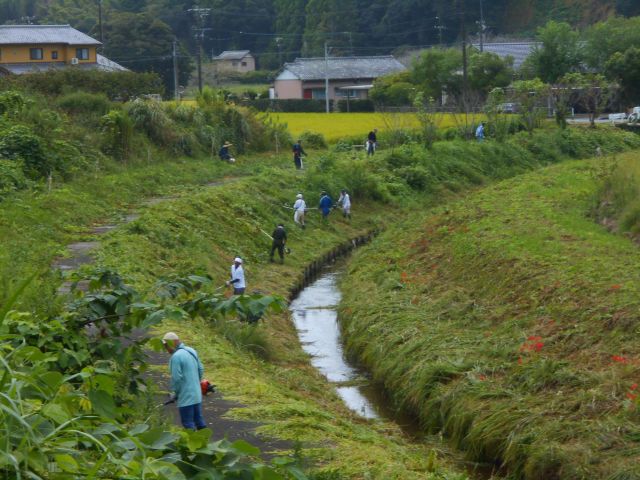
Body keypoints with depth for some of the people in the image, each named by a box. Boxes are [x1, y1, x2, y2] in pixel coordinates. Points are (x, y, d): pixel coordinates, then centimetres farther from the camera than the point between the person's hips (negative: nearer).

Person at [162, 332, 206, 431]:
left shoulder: (176, 357, -19)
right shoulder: (191, 351, 7)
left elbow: (176, 378, -20)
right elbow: (201, 369, 13)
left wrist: (176, 393, -6)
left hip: (185, 397, -8)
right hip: (197, 394, 8)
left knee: (188, 423, 0)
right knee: (199, 420, 17)